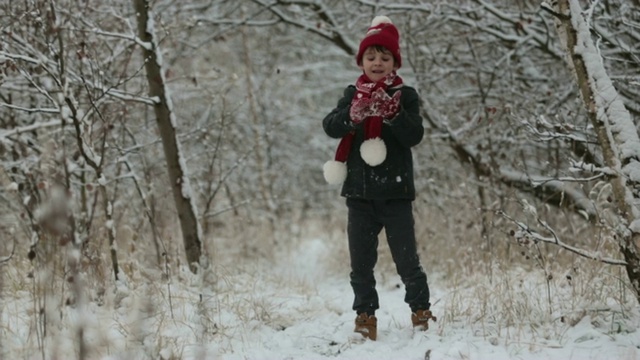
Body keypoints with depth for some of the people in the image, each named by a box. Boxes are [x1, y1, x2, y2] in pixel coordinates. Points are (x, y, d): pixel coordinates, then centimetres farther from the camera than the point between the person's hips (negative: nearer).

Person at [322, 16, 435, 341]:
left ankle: (421, 311, 13)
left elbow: (415, 135, -12)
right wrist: (353, 114, -29)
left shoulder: (405, 96, 0)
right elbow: (330, 127, -9)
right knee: (361, 262, 7)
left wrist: (392, 114, -29)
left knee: (406, 259, -1)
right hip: (359, 192, 3)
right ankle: (365, 314, 15)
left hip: (395, 192, -3)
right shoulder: (353, 95, 6)